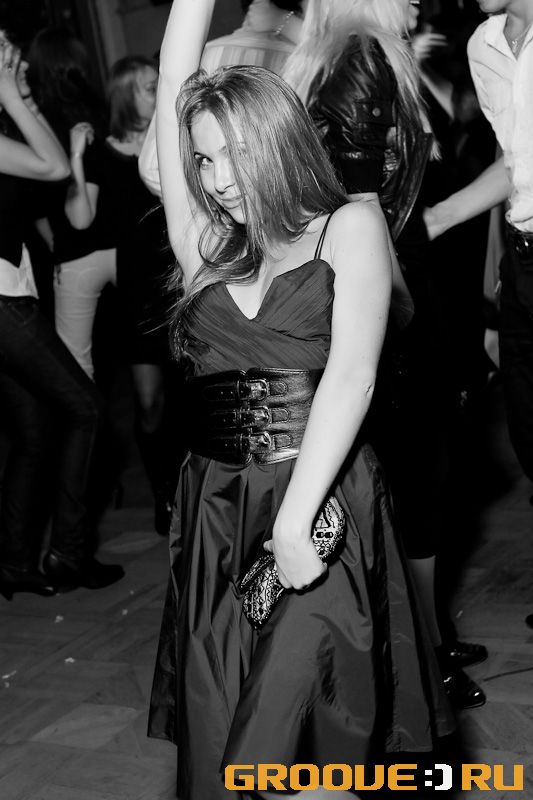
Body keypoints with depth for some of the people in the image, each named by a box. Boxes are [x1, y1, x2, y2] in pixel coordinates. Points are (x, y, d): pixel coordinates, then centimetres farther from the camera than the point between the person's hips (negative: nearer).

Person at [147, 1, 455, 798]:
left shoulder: (349, 226, 2)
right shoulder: (204, 244, 13)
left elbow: (352, 374, -9)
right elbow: (175, 87, 8)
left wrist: (295, 517, -18)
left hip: (322, 507, -4)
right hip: (215, 510, 4)